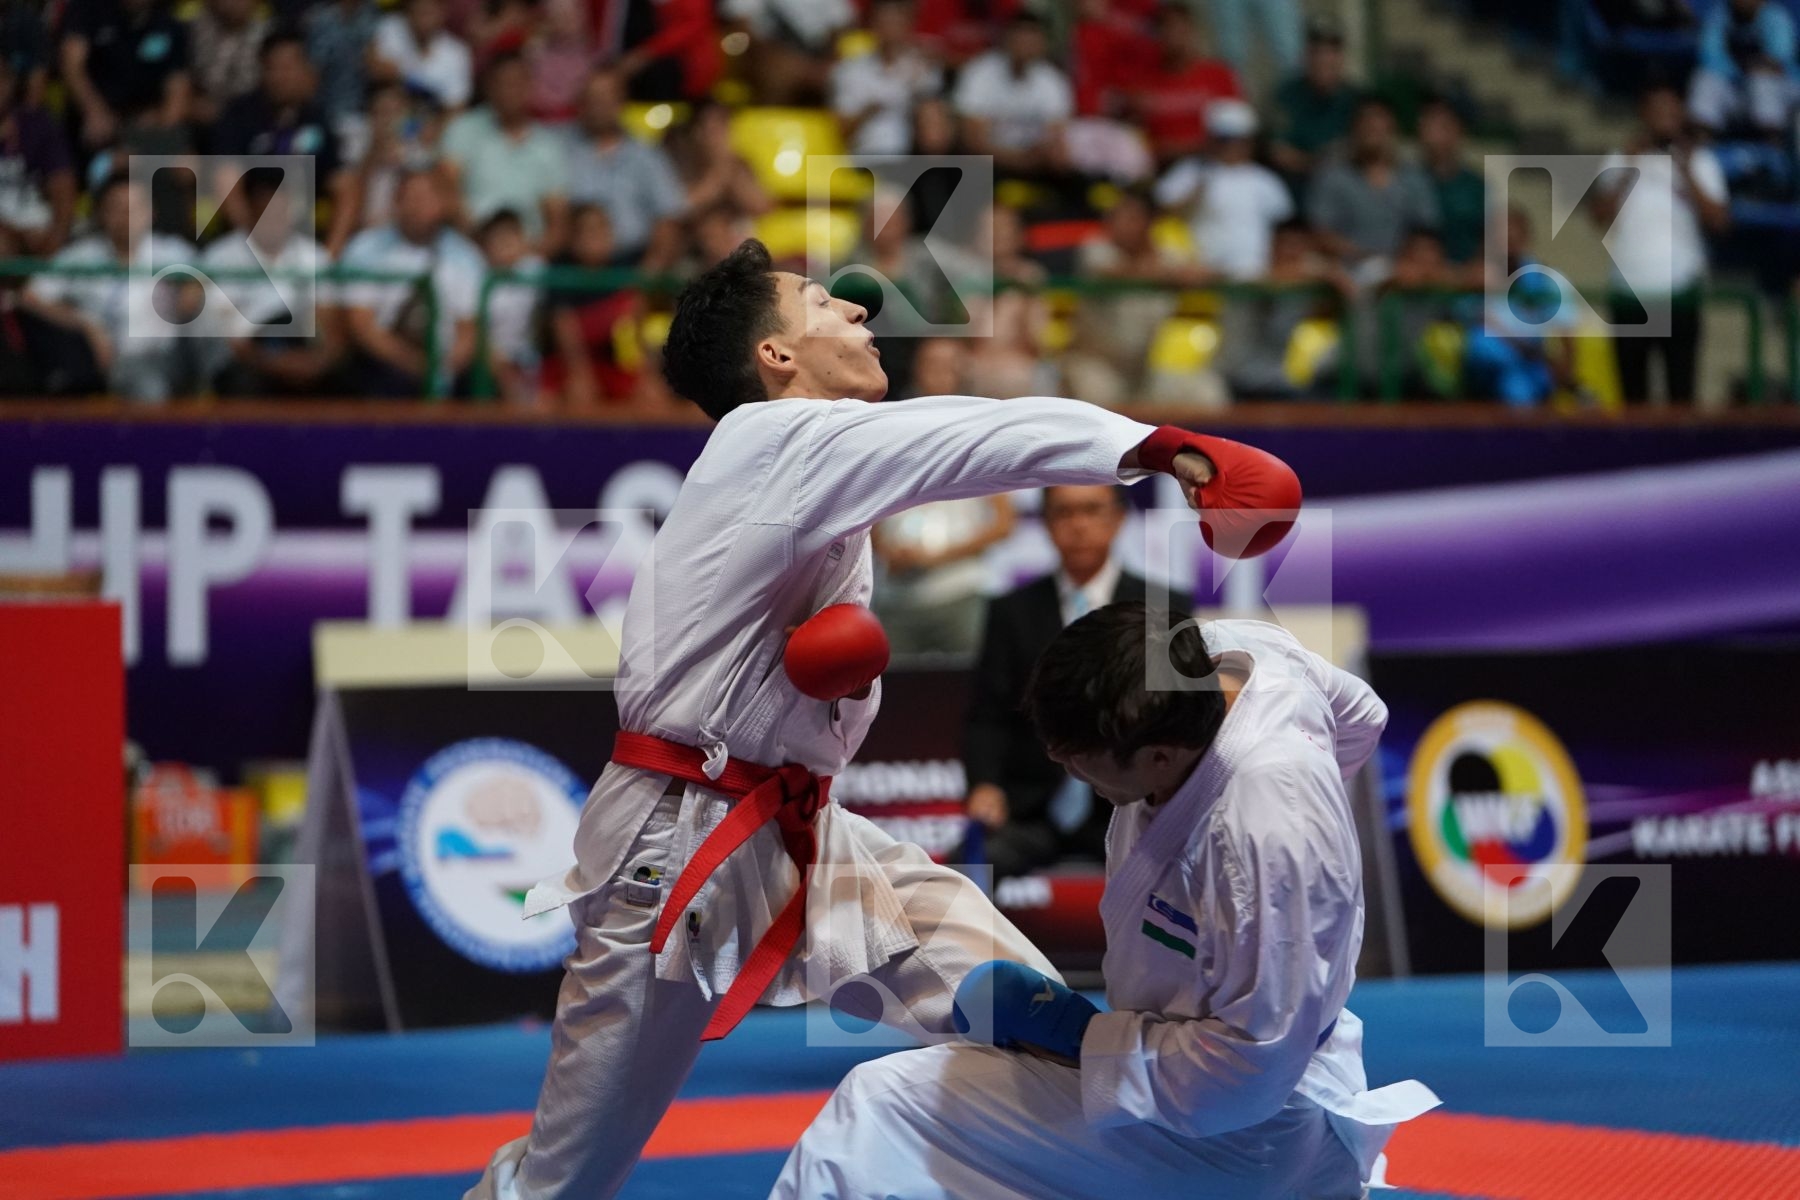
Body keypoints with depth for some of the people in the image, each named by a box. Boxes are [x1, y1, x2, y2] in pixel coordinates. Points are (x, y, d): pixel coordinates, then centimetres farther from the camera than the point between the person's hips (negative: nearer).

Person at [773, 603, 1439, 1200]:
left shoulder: (1267, 835, -36)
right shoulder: (1226, 651, -12)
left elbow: (1247, 1076, -29)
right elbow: (1359, 714, 13)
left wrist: (1074, 1030, -19)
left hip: (1243, 1127, -10)